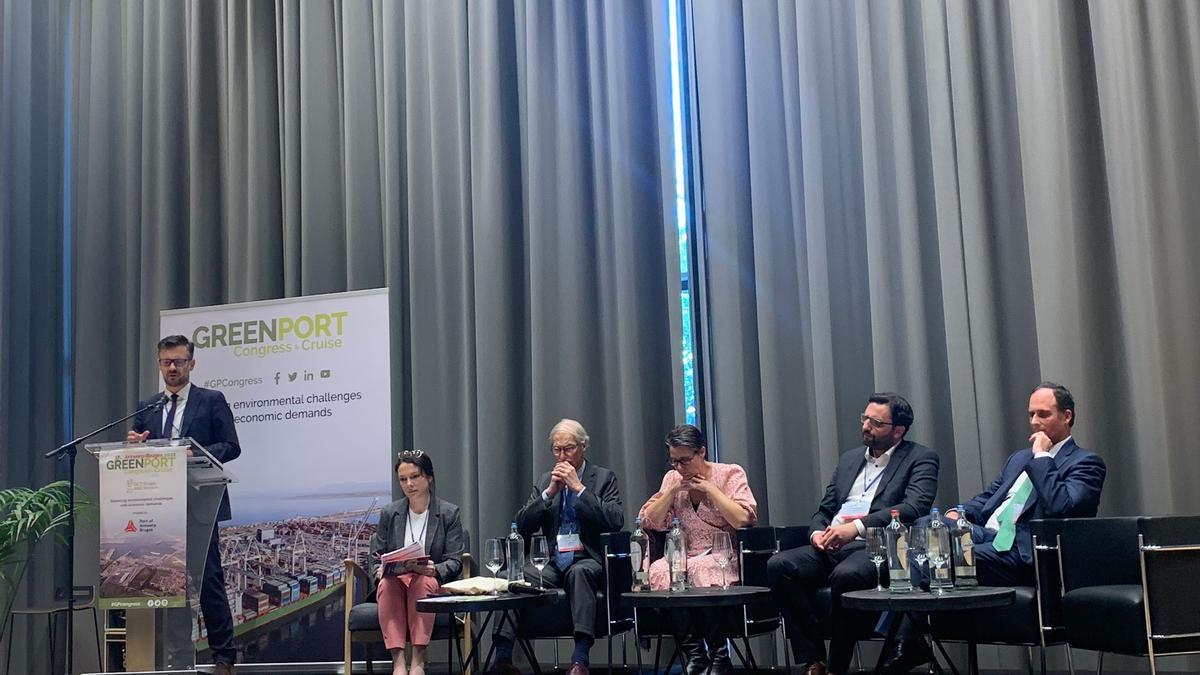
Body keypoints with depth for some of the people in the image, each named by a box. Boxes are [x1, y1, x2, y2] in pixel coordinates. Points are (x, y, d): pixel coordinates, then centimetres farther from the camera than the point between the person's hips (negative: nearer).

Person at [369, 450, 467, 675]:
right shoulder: (389, 513, 13)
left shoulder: (449, 513, 5)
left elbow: (454, 562, 0)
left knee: (423, 582, -37)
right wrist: (380, 570, -11)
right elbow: (376, 555, 13)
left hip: (434, 584, -2)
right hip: (395, 581, 2)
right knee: (386, 584, -34)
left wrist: (434, 570, -22)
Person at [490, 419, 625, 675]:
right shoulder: (545, 480, 17)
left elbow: (616, 521, -10)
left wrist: (578, 487, -12)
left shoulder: (604, 477, 6)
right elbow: (522, 526, 7)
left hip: (587, 560, -3)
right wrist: (549, 492, -4)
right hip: (552, 562, 3)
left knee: (579, 572, -37)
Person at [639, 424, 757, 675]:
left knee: (697, 571, -35)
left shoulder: (730, 474, 2)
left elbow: (744, 519, -13)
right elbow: (649, 521, 6)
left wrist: (710, 489, -9)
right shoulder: (672, 479, 13)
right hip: (686, 559, 4)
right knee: (658, 572, -28)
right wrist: (673, 491, -3)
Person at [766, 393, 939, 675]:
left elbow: (915, 507, -13)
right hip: (831, 547, 6)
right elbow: (824, 509, 24)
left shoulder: (920, 459, 5)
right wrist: (817, 533, -2)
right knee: (779, 565, -21)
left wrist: (857, 527, -23)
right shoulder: (849, 458, 24)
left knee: (846, 575, -38)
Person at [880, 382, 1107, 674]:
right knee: (924, 526, -21)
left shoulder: (1086, 463, 3)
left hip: (1021, 552, -7)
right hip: (986, 535, 7)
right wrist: (958, 512, 6)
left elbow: (1060, 506, -15)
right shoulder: (1019, 458, 28)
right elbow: (986, 497, 28)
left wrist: (1042, 457, -8)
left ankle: (907, 646, -15)